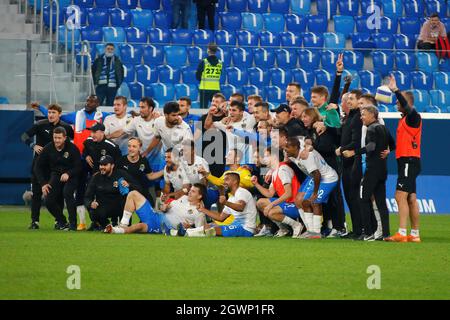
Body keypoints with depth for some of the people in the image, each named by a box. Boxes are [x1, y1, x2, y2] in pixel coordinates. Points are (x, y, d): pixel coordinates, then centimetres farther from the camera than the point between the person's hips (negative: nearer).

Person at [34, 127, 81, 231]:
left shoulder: (72, 148, -13)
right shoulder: (48, 149, -5)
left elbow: (78, 167, -11)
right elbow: (38, 167, 2)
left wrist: (68, 174, -29)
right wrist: (43, 183, -8)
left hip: (71, 175, -4)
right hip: (55, 175, 4)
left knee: (67, 192, -32)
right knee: (49, 200, -13)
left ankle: (73, 223, -25)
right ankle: (61, 221, 11)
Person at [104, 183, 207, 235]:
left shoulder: (198, 213, -5)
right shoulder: (185, 198, 17)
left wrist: (188, 227, -27)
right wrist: (165, 207, 0)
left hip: (162, 228, -8)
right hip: (156, 216, 8)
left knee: (140, 226, -41)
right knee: (133, 194, -1)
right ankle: (124, 224, -9)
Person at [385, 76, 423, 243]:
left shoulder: (413, 117, -10)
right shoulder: (404, 119, 17)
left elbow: (407, 107, -31)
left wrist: (395, 90, -31)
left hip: (409, 161, -10)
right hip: (406, 161, 10)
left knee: (400, 196, -16)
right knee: (411, 198, 11)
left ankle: (401, 233, -21)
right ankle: (415, 234, 15)